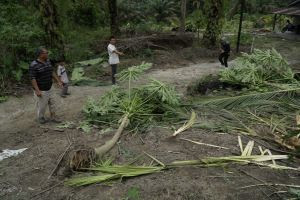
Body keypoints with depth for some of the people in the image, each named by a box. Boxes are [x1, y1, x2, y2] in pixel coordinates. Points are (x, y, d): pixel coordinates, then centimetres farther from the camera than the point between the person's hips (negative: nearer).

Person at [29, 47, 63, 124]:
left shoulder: (48, 61, 1)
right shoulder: (34, 65, -22)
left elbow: (52, 72, 10)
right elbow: (32, 78, -22)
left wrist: (58, 81, 6)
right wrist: (37, 90, -26)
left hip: (49, 88, 7)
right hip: (41, 90, -7)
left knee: (52, 103, 15)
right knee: (41, 105, 8)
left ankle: (53, 117, 29)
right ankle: (40, 118, 31)